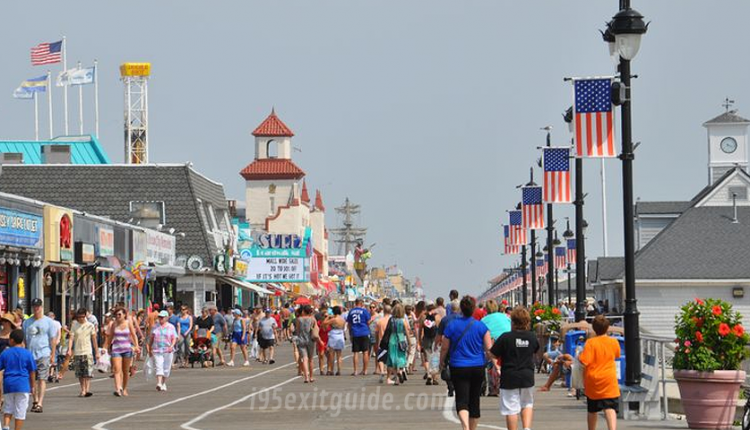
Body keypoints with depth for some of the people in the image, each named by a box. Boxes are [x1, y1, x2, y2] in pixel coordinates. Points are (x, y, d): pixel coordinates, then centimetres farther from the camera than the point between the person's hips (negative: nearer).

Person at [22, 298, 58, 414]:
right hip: (30, 354, 4)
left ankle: (40, 403, -14)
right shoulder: (27, 322, 12)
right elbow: (23, 339, 15)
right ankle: (35, 401, 24)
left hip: (43, 353, -4)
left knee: (42, 379, -9)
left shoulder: (48, 321, 2)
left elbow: (53, 339, 2)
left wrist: (52, 355, -2)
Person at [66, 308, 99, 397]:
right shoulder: (74, 326, 5)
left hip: (87, 352, -2)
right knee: (80, 374, 5)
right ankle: (82, 390, 13)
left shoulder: (90, 326, 4)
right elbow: (71, 338, -1)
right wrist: (69, 350, -15)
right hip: (77, 353, 2)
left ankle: (87, 389, -18)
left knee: (88, 373, -13)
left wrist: (97, 352, 8)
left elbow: (94, 339, 9)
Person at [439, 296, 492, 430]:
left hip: (458, 368, -2)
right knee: (474, 400, 14)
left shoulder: (452, 326, -5)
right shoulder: (481, 326, -3)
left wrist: (441, 362, 19)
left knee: (462, 400, -8)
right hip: (478, 368, 2)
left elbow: (444, 348, 2)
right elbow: (489, 349, -4)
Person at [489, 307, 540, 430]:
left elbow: (492, 354, -8)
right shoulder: (532, 337, 0)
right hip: (527, 377, 4)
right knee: (527, 404, 19)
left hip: (509, 378, -4)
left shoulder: (506, 337, -13)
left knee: (511, 409, 2)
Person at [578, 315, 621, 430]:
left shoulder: (590, 343, -12)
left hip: (592, 381, -1)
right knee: (610, 409, -9)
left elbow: (584, 361, -18)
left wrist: (579, 356, 3)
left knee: (592, 411, 16)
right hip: (609, 381, 1)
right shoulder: (614, 342, -2)